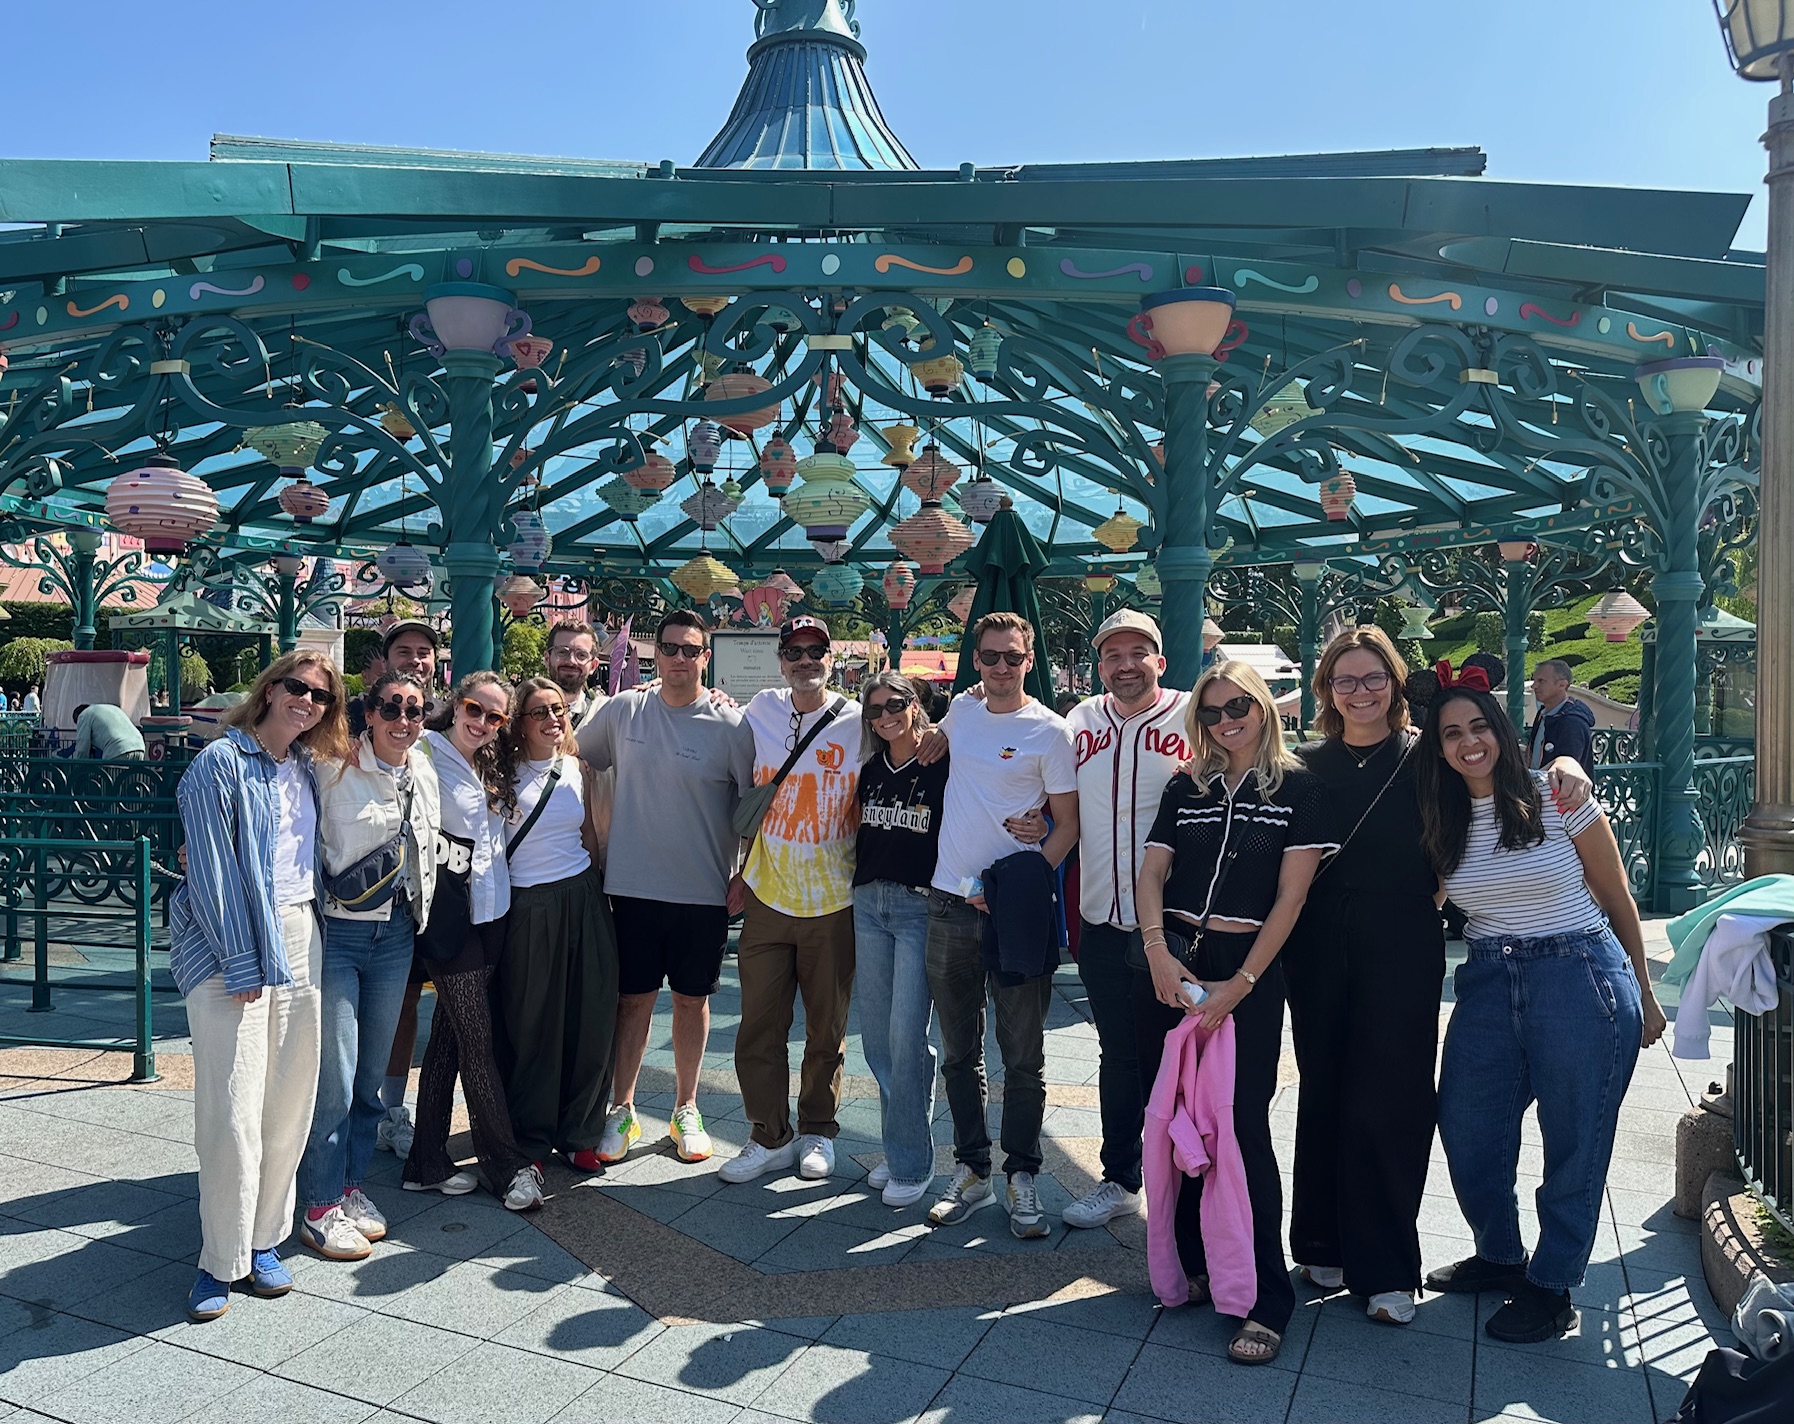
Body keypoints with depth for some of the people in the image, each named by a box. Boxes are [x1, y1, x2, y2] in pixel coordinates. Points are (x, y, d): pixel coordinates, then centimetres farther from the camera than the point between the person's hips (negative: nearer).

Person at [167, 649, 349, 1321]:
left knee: (290, 1101, 9)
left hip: (299, 939, 6)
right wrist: (241, 963, -14)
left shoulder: (306, 768, 12)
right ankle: (221, 1260, 10)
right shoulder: (221, 762, -8)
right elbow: (212, 872, -12)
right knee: (234, 1109, -5)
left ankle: (264, 1241, 23)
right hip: (230, 945, -6)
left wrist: (305, 936, 11)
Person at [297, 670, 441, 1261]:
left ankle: (350, 1184, 30)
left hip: (396, 933, 5)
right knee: (334, 1077, -3)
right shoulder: (334, 767, -10)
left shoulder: (425, 776, 7)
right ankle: (320, 1206, 13)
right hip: (336, 930, -5)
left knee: (371, 1073, 13)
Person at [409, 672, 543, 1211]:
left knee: (449, 1036, 13)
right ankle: (509, 1166, 9)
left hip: (488, 913, 8)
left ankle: (428, 1164, 22)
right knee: (476, 1039, -1)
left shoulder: (490, 768, 15)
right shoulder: (427, 752, -9)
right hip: (449, 913, -7)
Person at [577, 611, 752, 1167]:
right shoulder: (621, 712, -1)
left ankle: (686, 1110, 28)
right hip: (632, 886, 1)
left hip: (703, 892, -1)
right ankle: (622, 1109, 24)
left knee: (692, 998, 12)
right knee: (633, 997, 9)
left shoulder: (729, 725, -7)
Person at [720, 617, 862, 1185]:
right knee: (760, 1026, 5)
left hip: (834, 901, -2)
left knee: (827, 1030, 10)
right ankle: (771, 1137, 21)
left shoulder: (858, 723, -4)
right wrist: (741, 871, 9)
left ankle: (817, 1132, 28)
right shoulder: (762, 712, 4)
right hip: (767, 897, 2)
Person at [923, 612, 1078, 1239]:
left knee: (1023, 1057, 4)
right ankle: (971, 1169, 25)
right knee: (959, 1052, 12)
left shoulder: (1049, 731, -5)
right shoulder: (962, 712, 9)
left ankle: (1021, 1176, 18)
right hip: (950, 901, 5)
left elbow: (1068, 826, -5)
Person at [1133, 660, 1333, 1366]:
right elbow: (1151, 872, 5)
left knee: (1242, 1128, -5)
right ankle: (1193, 1264, 26)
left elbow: (1290, 896, -6)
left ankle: (1267, 1299, 9)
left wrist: (1240, 985, -12)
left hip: (1249, 970, -4)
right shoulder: (1185, 787, 11)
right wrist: (1157, 950, -12)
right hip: (1170, 965, 4)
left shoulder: (1299, 788, 0)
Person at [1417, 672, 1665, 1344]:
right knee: (1465, 1130, 9)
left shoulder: (1556, 796, -6)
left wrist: (1644, 995, 6)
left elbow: (1618, 900, 2)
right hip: (1488, 983, 5)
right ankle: (1500, 1256, 33)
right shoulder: (1442, 820, 4)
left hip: (1581, 979, -4)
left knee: (1574, 1143, 5)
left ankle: (1552, 1287, 24)